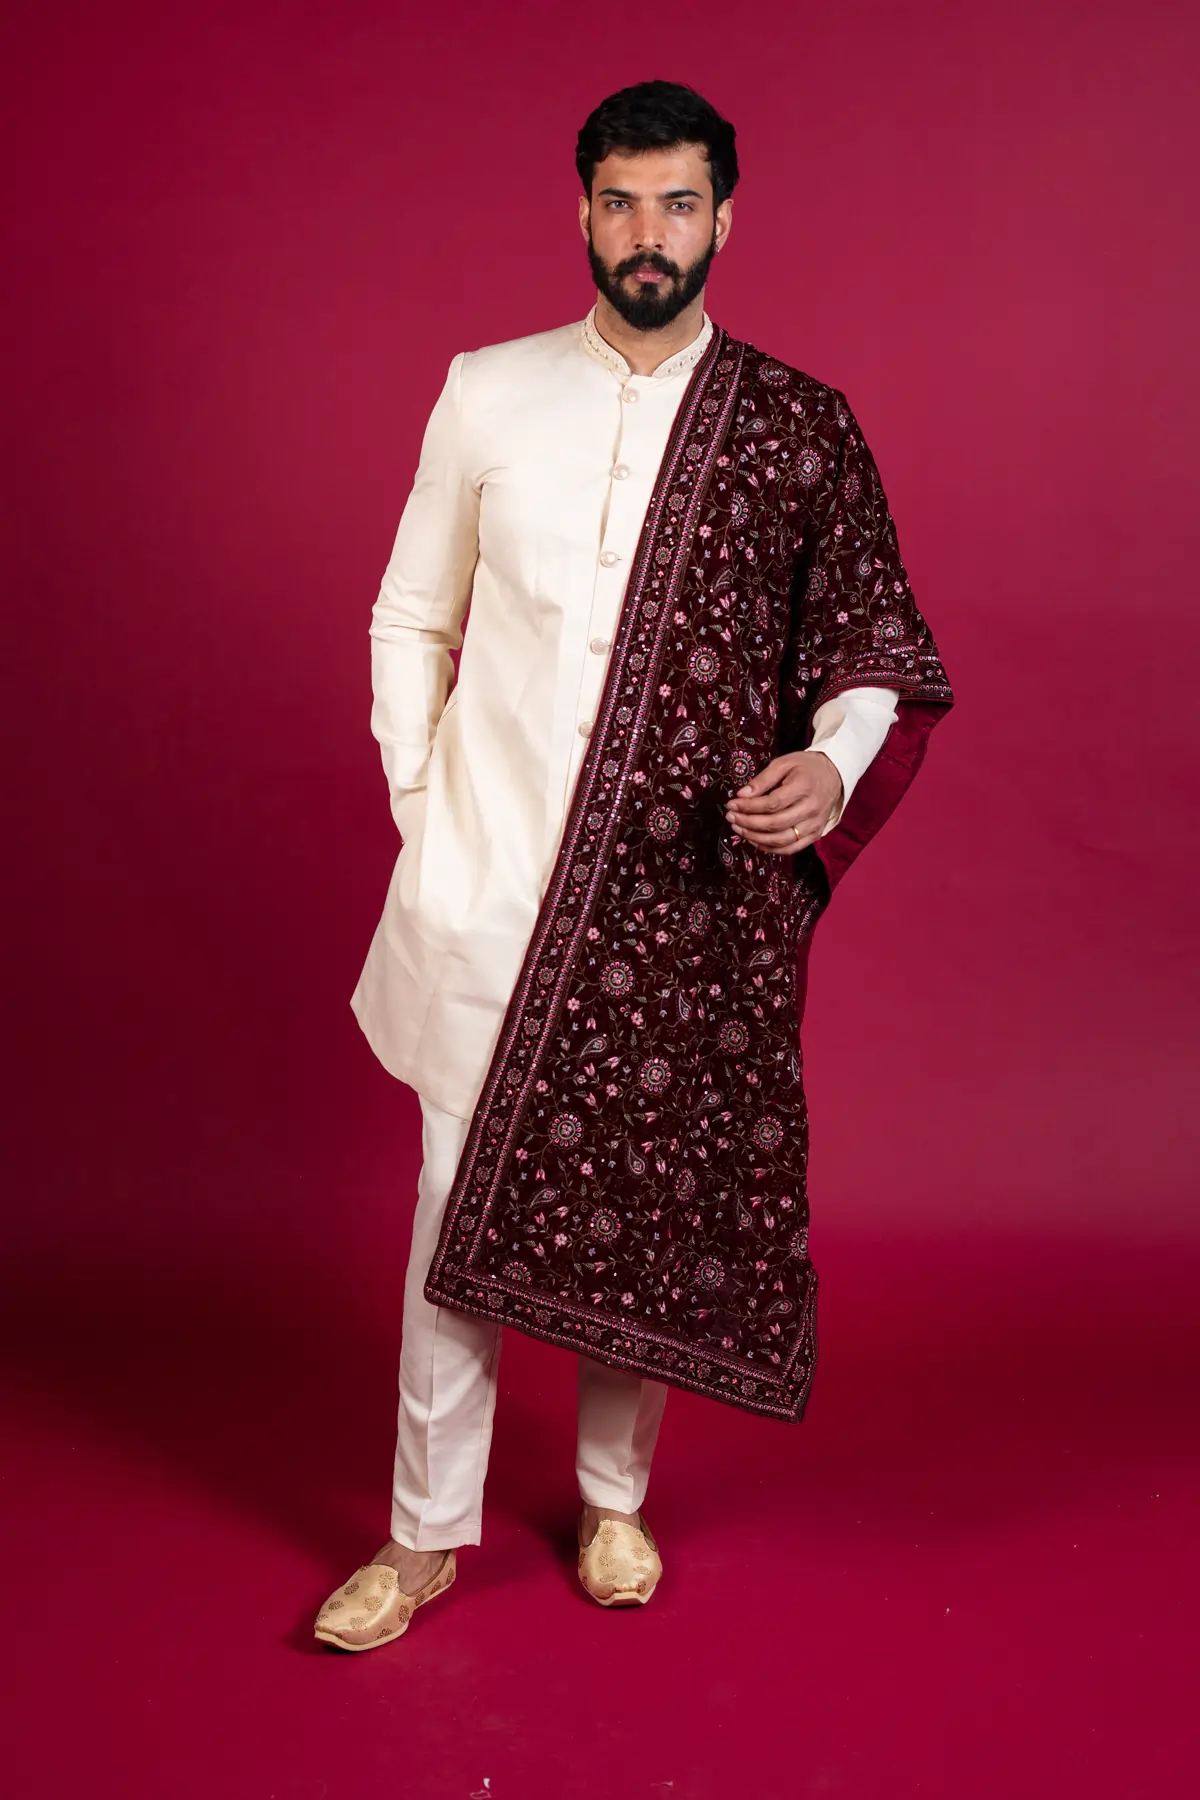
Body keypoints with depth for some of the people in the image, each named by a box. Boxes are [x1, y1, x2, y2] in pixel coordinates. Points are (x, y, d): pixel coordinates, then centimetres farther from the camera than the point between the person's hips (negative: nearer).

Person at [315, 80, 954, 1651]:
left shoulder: (801, 428, 2)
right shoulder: (488, 396, 5)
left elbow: (877, 647, 5)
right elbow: (411, 617, 12)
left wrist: (830, 768, -15)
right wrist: (419, 807, 3)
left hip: (691, 890, 0)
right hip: (491, 875, 1)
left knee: (649, 1196, 8)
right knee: (464, 1205, 4)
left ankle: (616, 1500, 31)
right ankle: (428, 1534, 20)